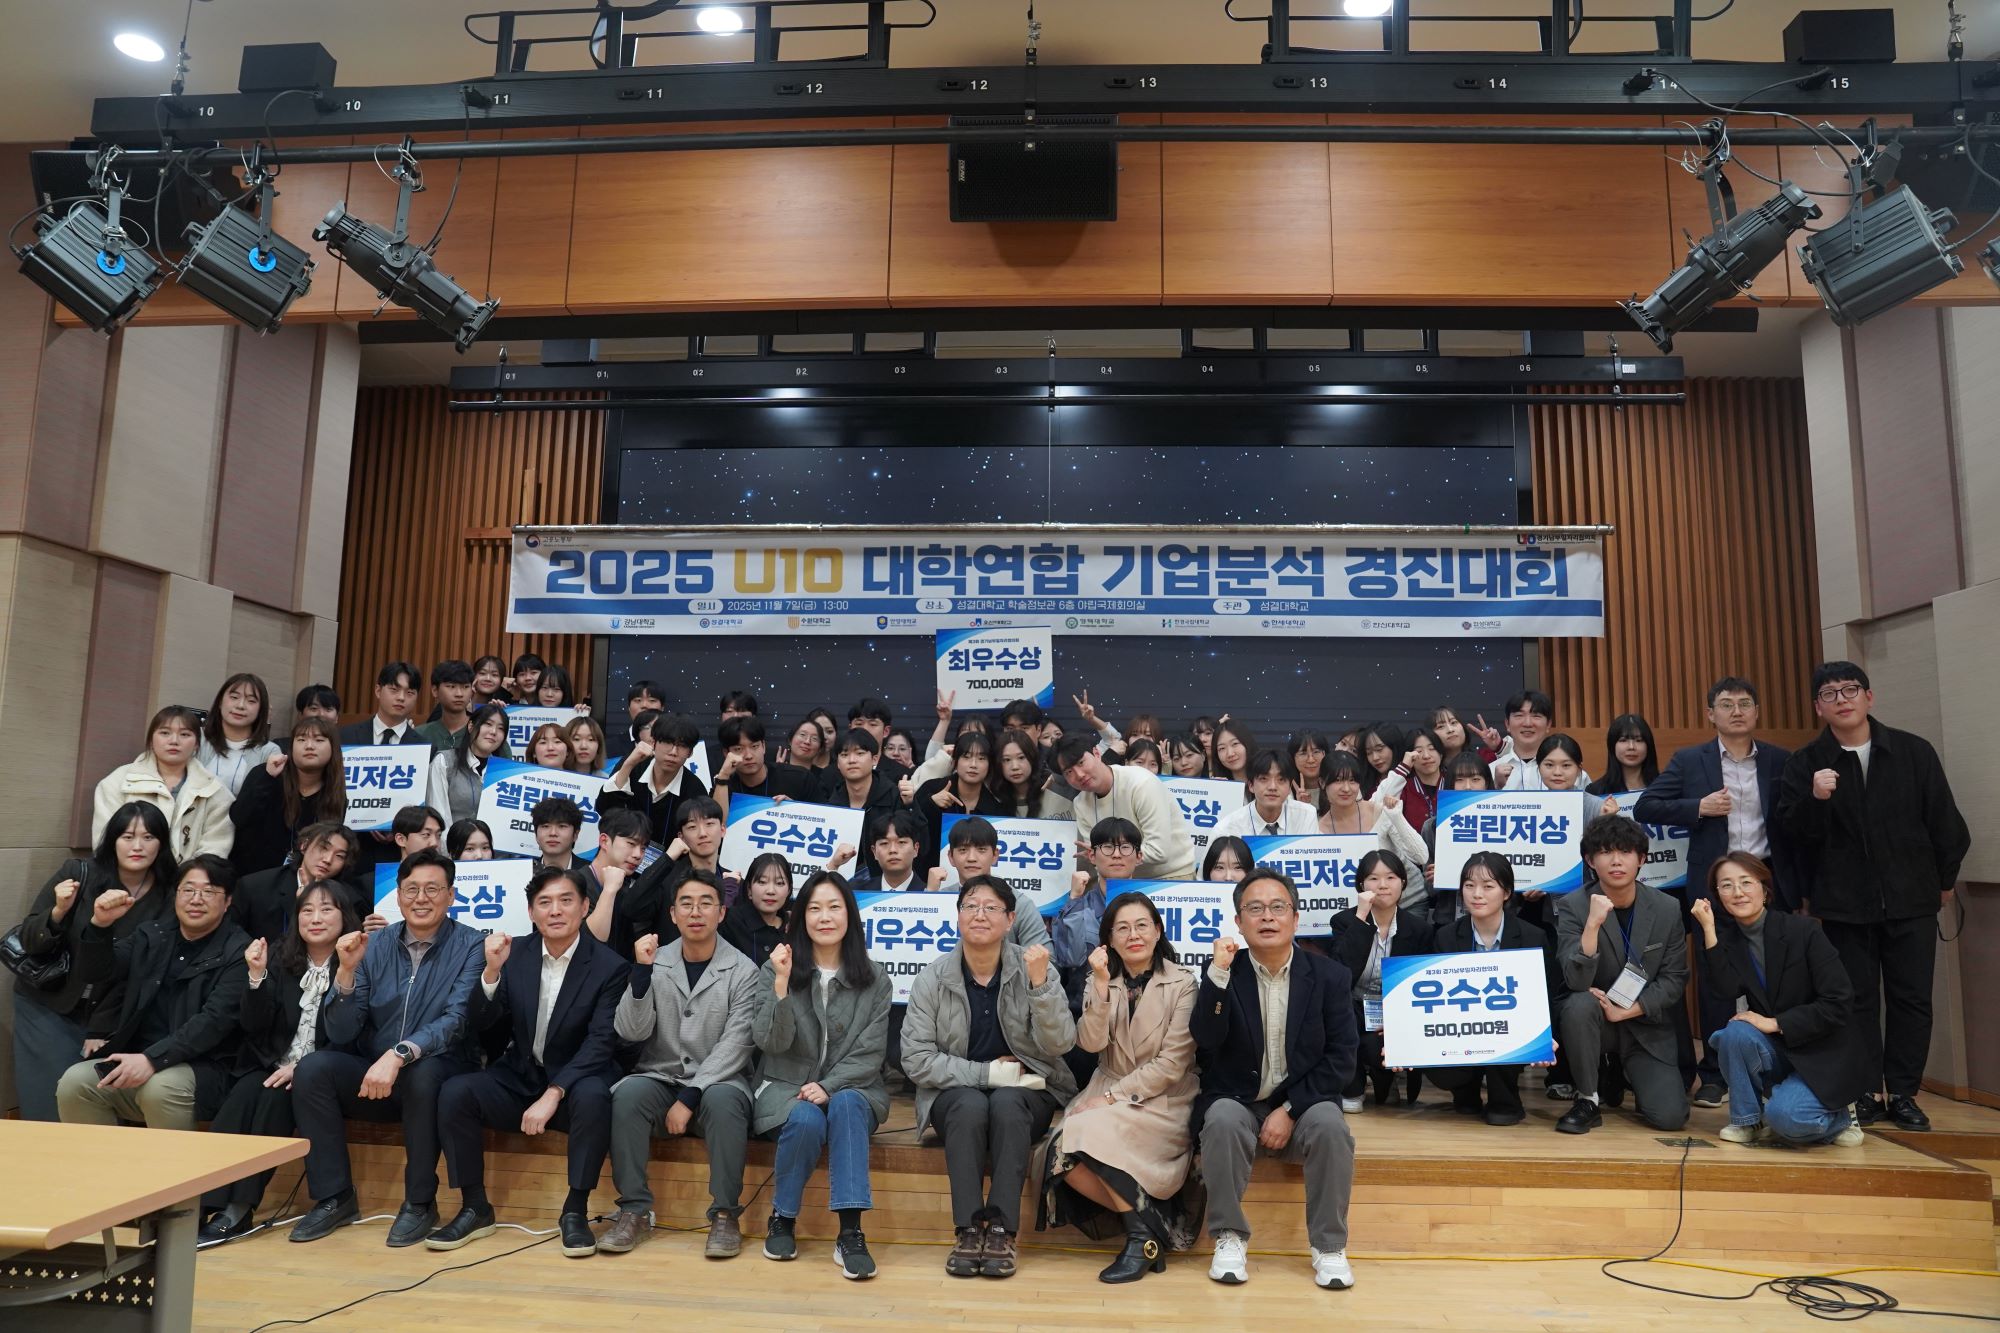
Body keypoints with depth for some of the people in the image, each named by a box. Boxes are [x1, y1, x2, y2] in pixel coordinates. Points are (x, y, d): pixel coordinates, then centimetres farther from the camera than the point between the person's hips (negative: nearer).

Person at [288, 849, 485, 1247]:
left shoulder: (470, 946, -8)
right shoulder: (374, 945, 3)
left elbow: (456, 1020, -20)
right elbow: (342, 1034, -1)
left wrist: (399, 1055, -35)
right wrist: (346, 971, -16)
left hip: (439, 1071, -4)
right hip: (371, 1076, 4)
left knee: (420, 1074, -34)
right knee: (312, 1069, -19)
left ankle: (420, 1202, -15)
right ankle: (334, 1198, -7)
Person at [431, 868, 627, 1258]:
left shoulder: (610, 967, -11)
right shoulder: (514, 954, 0)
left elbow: (600, 1044, -17)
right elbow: (478, 1024, -4)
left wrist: (553, 1095, -28)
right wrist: (491, 971, -21)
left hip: (575, 1083, -3)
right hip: (519, 1079, 4)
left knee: (594, 1096, -35)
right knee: (454, 1092, -21)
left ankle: (575, 1212, -16)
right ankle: (475, 1209, -4)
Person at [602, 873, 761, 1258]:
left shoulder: (743, 971, -4)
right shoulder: (655, 963, 3)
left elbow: (735, 1046, -11)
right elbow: (631, 1032, -7)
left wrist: (689, 1099, -18)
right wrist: (642, 972, -20)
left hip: (718, 1082, -2)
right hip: (659, 1077, 2)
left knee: (722, 1101, -34)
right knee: (628, 1093, -29)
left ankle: (725, 1215, -22)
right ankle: (635, 1211, -19)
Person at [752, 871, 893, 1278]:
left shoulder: (875, 979, 3)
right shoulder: (775, 969, 0)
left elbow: (870, 1053, -2)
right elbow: (771, 1043, -10)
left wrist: (829, 1087, -18)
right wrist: (781, 984, -23)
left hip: (850, 1089, 1)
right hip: (786, 1088, 0)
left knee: (846, 1107, -33)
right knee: (807, 1119, -33)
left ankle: (850, 1232, -34)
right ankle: (782, 1220, -8)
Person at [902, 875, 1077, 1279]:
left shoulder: (1034, 968, -5)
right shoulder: (932, 979, -5)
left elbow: (1059, 1044, -13)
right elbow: (916, 1060, -8)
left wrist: (1040, 984, -28)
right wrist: (986, 1072, -16)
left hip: (1025, 1093, 0)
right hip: (955, 1094, 0)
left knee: (1005, 1101, -33)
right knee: (971, 1104, -33)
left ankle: (1002, 1230, -28)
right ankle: (968, 1230, -26)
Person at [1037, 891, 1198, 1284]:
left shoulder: (1182, 983, -3)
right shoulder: (1098, 982, 8)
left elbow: (1172, 1064, -9)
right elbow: (1091, 1044, -7)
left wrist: (1113, 1097, -15)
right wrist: (1102, 985, -17)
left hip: (1162, 1101, -4)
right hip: (1107, 1095, 4)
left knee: (1090, 1131, -31)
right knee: (1065, 1155, -26)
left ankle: (1142, 1233, -13)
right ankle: (1148, 1222, -8)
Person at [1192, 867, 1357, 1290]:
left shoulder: (1330, 976, 0)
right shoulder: (1221, 973, -1)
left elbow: (1341, 1059, -5)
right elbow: (1205, 1041, -16)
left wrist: (1289, 1110, -15)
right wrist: (1219, 973, -28)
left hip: (1303, 1104, 1)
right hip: (1236, 1102, 0)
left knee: (1331, 1126, -30)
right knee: (1223, 1121, -32)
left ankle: (1329, 1246, -13)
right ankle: (1230, 1238, -15)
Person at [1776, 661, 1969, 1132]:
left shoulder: (1913, 751, -1)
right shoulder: (1805, 763, -2)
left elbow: (1944, 820, 6)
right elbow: (1794, 830, -7)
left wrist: (1944, 879, 12)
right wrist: (1815, 799, -25)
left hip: (1910, 901, 1)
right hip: (1844, 904, -1)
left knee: (1911, 998, 6)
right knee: (1858, 1000, 6)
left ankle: (1903, 1094, 18)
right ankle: (1866, 1095, 14)